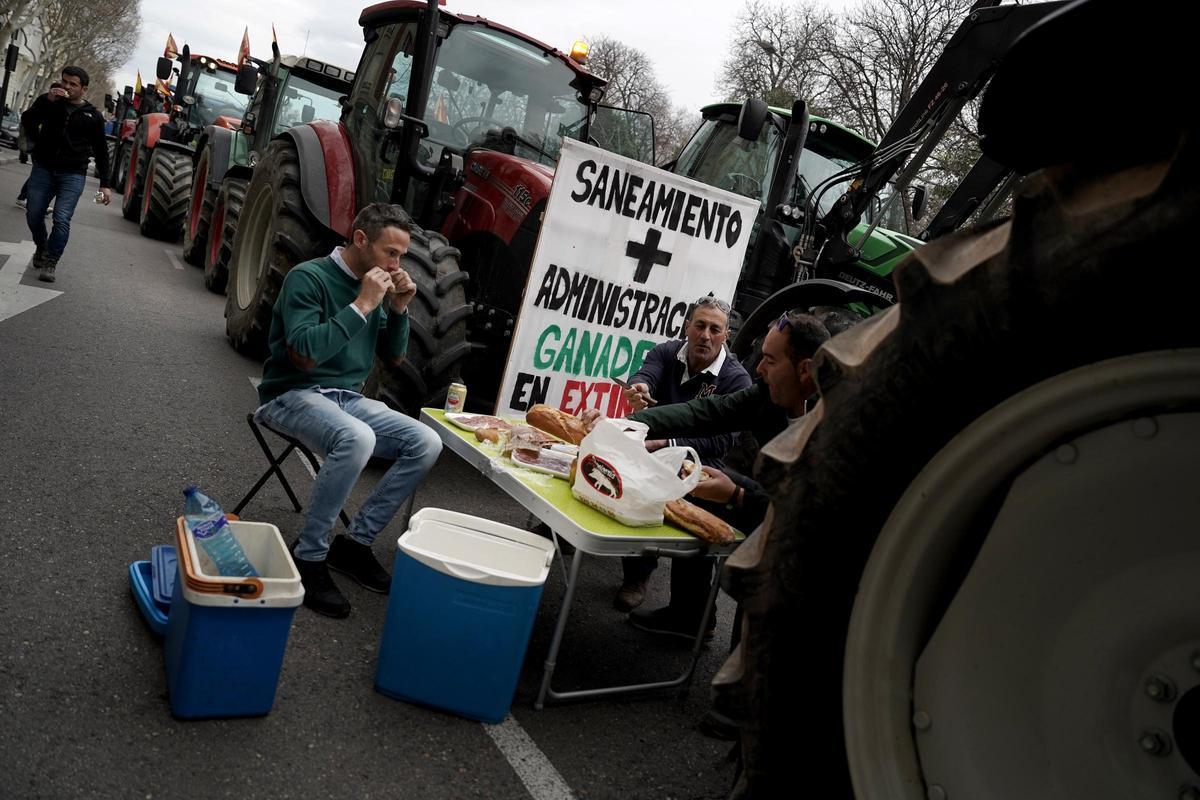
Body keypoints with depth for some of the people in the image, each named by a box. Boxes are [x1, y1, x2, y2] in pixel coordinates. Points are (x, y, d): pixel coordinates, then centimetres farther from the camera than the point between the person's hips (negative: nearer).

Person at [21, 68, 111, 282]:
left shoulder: (93, 116, 3)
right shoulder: (49, 102, 6)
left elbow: (101, 152, 7)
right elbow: (26, 120, -7)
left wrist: (104, 184, 1)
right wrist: (47, 100, -18)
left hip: (73, 175, -2)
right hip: (43, 169, 2)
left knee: (62, 220, -15)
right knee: (33, 216, 5)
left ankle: (50, 263, -3)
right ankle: (41, 247, 34)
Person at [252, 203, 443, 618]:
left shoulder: (376, 285, 8)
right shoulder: (309, 277, -14)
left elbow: (394, 355, 13)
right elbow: (304, 354, -25)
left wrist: (399, 309, -5)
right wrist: (361, 306, -24)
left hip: (348, 397, 7)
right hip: (294, 394, -7)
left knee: (426, 443, -14)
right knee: (356, 439, -38)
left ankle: (356, 541, -3)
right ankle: (308, 556, -21)